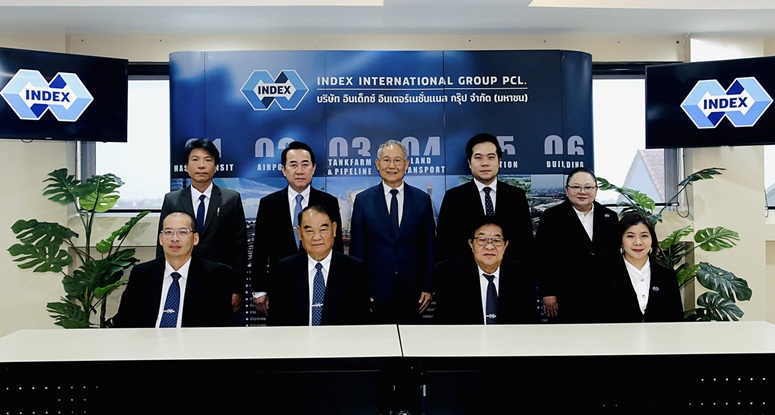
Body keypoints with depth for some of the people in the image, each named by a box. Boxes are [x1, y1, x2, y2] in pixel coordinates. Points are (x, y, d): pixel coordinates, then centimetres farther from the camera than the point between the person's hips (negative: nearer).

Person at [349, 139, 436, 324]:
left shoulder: (422, 200, 4)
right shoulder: (363, 200, 2)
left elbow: (429, 247, 6)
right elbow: (357, 250, 3)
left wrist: (428, 287, 2)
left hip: (412, 292, 1)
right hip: (376, 292, -1)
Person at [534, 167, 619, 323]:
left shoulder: (610, 217, 10)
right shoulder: (552, 217, -1)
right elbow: (542, 258, -4)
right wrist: (547, 293, -8)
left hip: (604, 299, 4)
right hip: (566, 299, -3)